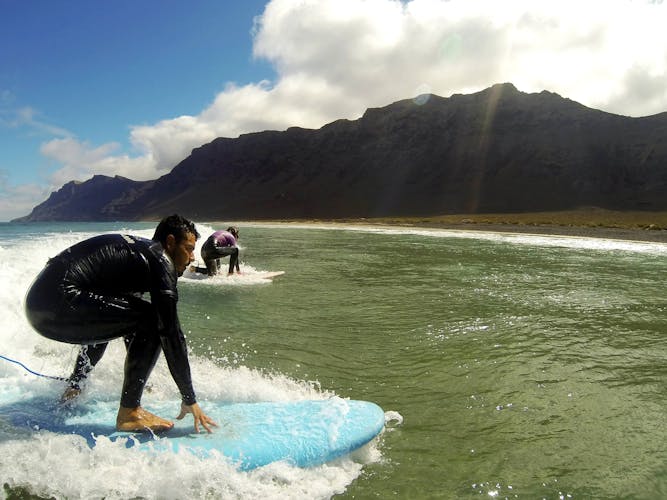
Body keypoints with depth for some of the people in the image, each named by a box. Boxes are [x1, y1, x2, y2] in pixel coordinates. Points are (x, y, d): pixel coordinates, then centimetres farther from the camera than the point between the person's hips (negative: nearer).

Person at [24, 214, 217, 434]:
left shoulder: (136, 248, 23)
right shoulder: (160, 260, -6)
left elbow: (130, 317, 34)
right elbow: (170, 333, -10)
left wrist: (140, 375, 44)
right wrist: (190, 399, -5)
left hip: (38, 300, 11)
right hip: (59, 300, -11)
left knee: (107, 321, 35)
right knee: (151, 320, -12)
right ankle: (129, 413, -6)